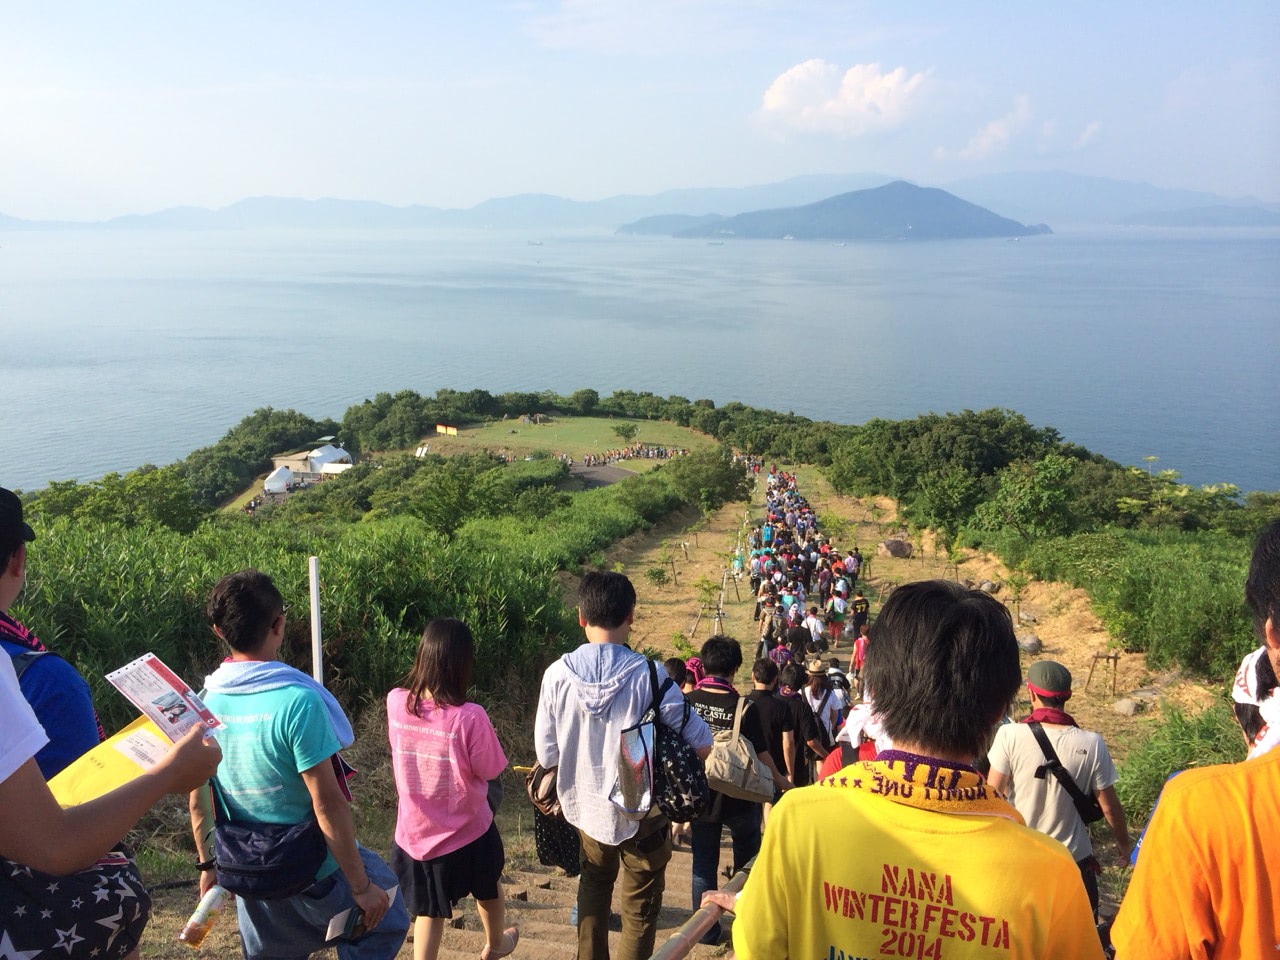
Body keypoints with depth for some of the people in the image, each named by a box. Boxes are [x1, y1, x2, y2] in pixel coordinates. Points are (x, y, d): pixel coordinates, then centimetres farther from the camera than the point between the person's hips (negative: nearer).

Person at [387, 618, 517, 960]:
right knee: (488, 888, 29)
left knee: (428, 911, 22)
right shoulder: (469, 717, -29)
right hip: (467, 832, -2)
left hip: (415, 833, 2)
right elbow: (489, 770, -15)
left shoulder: (396, 703, -16)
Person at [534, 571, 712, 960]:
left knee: (594, 886, 29)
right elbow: (701, 743, -16)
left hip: (586, 808, 3)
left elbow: (546, 754, -6)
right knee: (640, 908, 16)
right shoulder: (646, 674, -21)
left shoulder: (558, 674, -14)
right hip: (641, 812, -3)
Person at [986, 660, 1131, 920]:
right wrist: (1124, 846, 14)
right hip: (1074, 860, 1)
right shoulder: (1092, 745, -14)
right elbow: (1109, 807, -5)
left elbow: (992, 795, -12)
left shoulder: (1010, 735, -18)